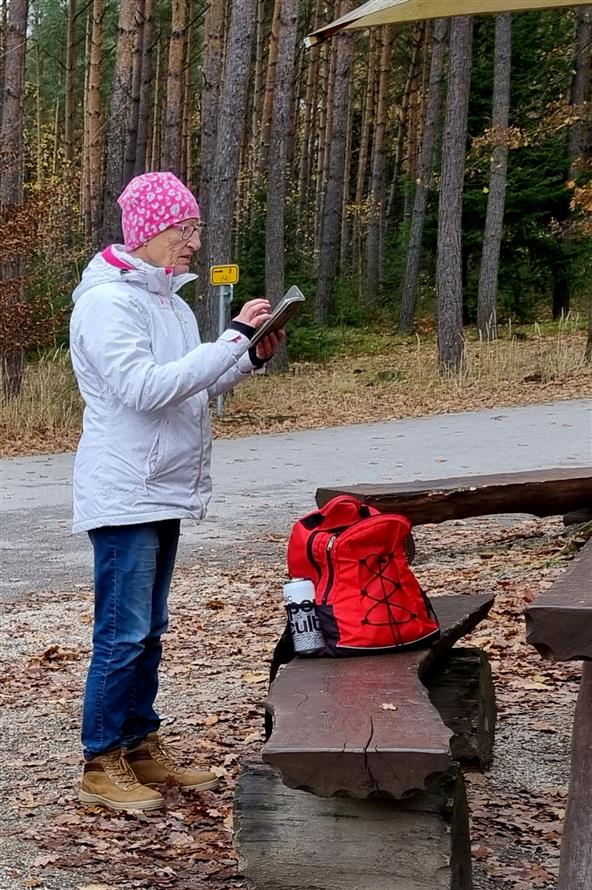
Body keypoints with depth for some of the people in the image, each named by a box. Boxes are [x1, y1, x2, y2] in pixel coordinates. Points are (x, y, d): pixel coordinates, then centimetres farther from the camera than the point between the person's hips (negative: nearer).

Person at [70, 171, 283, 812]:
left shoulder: (166, 298, 14)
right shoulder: (107, 302, -16)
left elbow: (192, 387, 18)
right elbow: (146, 388, -26)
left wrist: (252, 358, 1)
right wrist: (232, 338, -25)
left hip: (165, 493, 9)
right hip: (124, 495, -9)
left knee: (147, 631, 15)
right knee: (122, 634, -4)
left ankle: (141, 747, 24)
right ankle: (101, 766, 4)